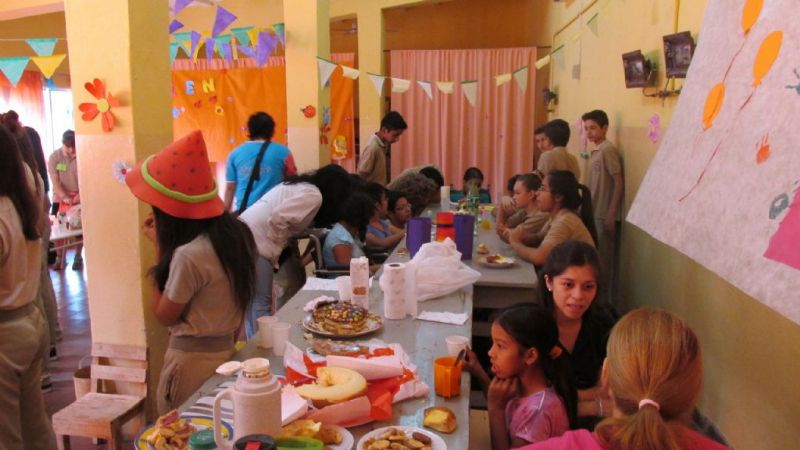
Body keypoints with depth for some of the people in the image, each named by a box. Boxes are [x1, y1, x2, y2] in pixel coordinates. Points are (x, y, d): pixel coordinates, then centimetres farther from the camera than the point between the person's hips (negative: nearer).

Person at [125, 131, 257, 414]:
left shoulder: (188, 255, -27)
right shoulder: (235, 232, -3)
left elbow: (163, 316, -11)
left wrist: (159, 248, -11)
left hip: (192, 358, -8)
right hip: (226, 348, 8)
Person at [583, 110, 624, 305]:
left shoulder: (608, 150, -12)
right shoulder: (597, 151, 13)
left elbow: (619, 183, -16)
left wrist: (611, 215, -19)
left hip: (604, 216, -9)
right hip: (595, 215, 9)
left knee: (604, 262, -1)